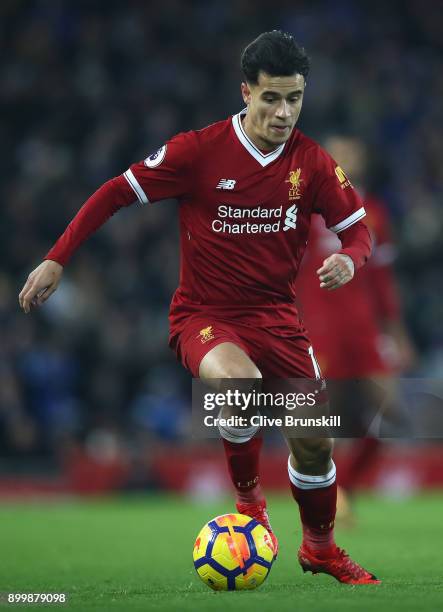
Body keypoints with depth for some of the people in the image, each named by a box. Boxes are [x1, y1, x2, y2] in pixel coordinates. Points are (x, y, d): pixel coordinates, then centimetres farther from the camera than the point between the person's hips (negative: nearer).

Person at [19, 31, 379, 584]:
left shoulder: (312, 162, -5)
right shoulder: (199, 150, -14)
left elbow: (357, 230, 6)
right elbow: (117, 193, -6)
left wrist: (348, 260, -19)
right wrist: (56, 259, -9)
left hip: (275, 314, 4)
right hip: (202, 314, -3)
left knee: (315, 445, 1)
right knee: (241, 383, -36)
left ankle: (320, 548, 32)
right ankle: (248, 500, -8)